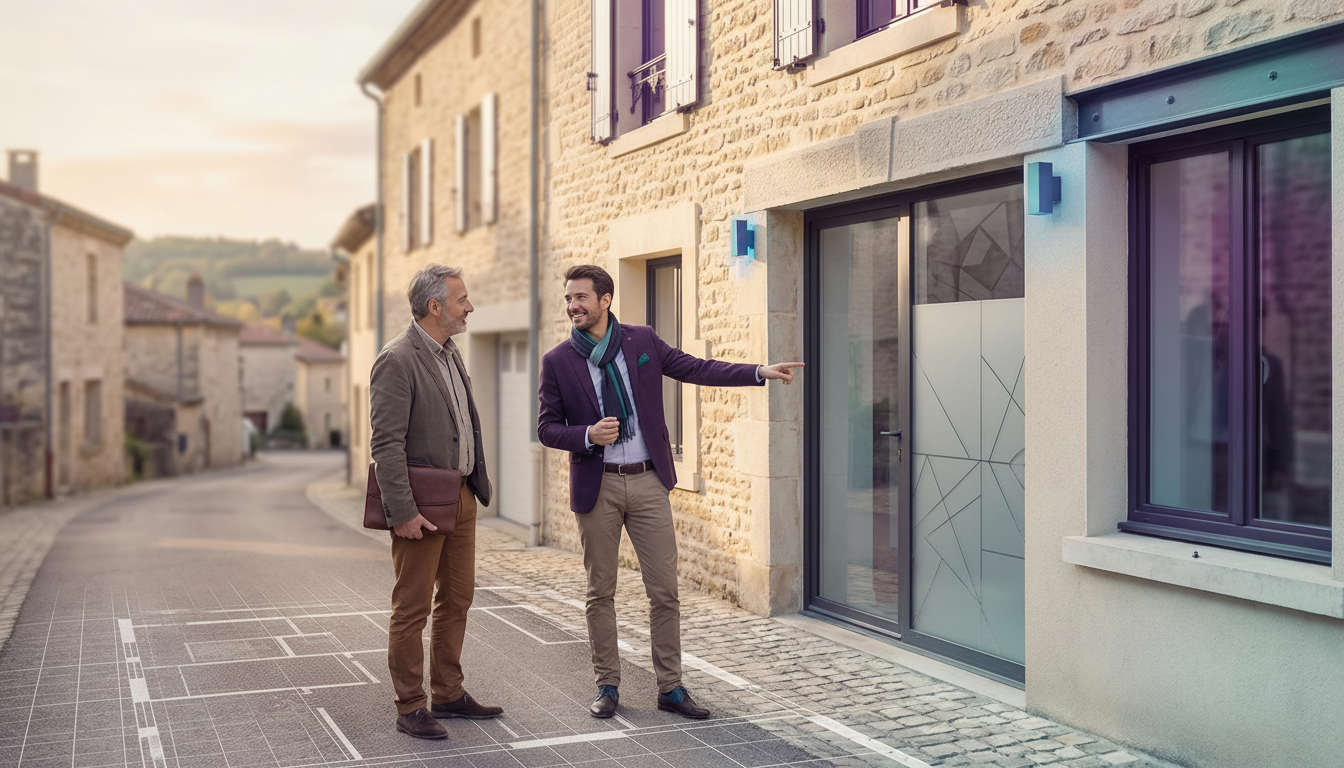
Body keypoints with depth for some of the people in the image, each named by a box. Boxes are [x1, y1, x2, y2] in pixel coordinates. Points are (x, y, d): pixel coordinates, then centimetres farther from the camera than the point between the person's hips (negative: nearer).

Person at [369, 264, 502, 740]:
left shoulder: (450, 353, 13)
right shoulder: (397, 360, -15)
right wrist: (403, 512, -22)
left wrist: (477, 482, 17)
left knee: (457, 599, 15)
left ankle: (448, 694, 27)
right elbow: (386, 444, -19)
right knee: (412, 607, 1)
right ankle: (410, 708, 10)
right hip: (423, 503, -9)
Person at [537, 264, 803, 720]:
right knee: (600, 593, 7)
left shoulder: (642, 341, 3)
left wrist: (760, 372, 0)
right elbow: (547, 428, 1)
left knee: (664, 591, 3)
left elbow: (697, 369, 7)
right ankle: (607, 686, 21)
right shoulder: (558, 361, -1)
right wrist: (588, 435, -18)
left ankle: (670, 687, 14)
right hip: (597, 485, -1)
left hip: (648, 481, 1)